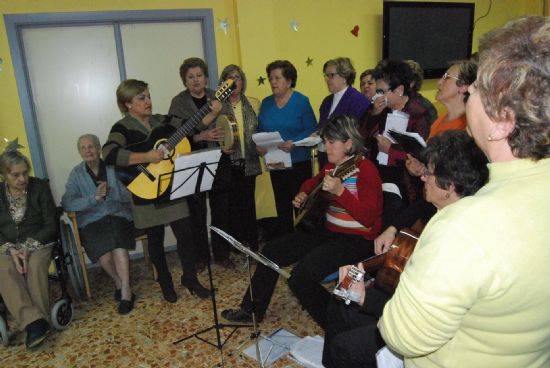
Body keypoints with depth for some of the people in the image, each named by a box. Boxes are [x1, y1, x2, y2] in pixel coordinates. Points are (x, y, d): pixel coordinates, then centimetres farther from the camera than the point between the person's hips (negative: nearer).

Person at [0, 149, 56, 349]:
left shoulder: (40, 186, -2)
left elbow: (51, 225, -3)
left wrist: (29, 247, -16)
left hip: (39, 241, -1)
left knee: (36, 266, -34)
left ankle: (35, 323, -30)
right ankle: (35, 321, -40)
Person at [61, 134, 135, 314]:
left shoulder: (114, 167, 5)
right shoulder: (76, 173, 8)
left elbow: (131, 194, -3)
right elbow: (67, 203, -7)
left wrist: (111, 191, -21)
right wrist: (94, 197, -20)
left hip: (118, 215, 0)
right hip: (91, 221, 1)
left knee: (116, 239, -32)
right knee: (101, 247, -28)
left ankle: (126, 291, -26)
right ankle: (119, 282, -2)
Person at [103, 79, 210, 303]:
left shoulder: (162, 121, 6)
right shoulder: (123, 128, -10)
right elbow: (109, 154, -28)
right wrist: (147, 157, -30)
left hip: (173, 188, 4)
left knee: (185, 234, 4)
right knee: (156, 239, 11)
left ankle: (190, 278, 23)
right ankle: (165, 282, 30)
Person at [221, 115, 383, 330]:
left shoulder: (365, 169, -16)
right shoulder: (332, 166, 8)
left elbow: (368, 218, -25)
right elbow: (313, 181, 31)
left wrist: (340, 191, -35)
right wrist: (303, 194, 10)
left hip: (356, 240, -9)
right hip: (328, 232, 9)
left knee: (301, 276, -26)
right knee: (271, 252, 4)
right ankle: (252, 310, 20)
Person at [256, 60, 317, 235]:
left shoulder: (302, 101, -7)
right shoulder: (266, 102, 7)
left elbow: (312, 130, -12)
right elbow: (260, 130, 11)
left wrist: (294, 143, -26)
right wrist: (259, 145, -9)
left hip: (298, 162, -5)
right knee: (282, 204, 14)